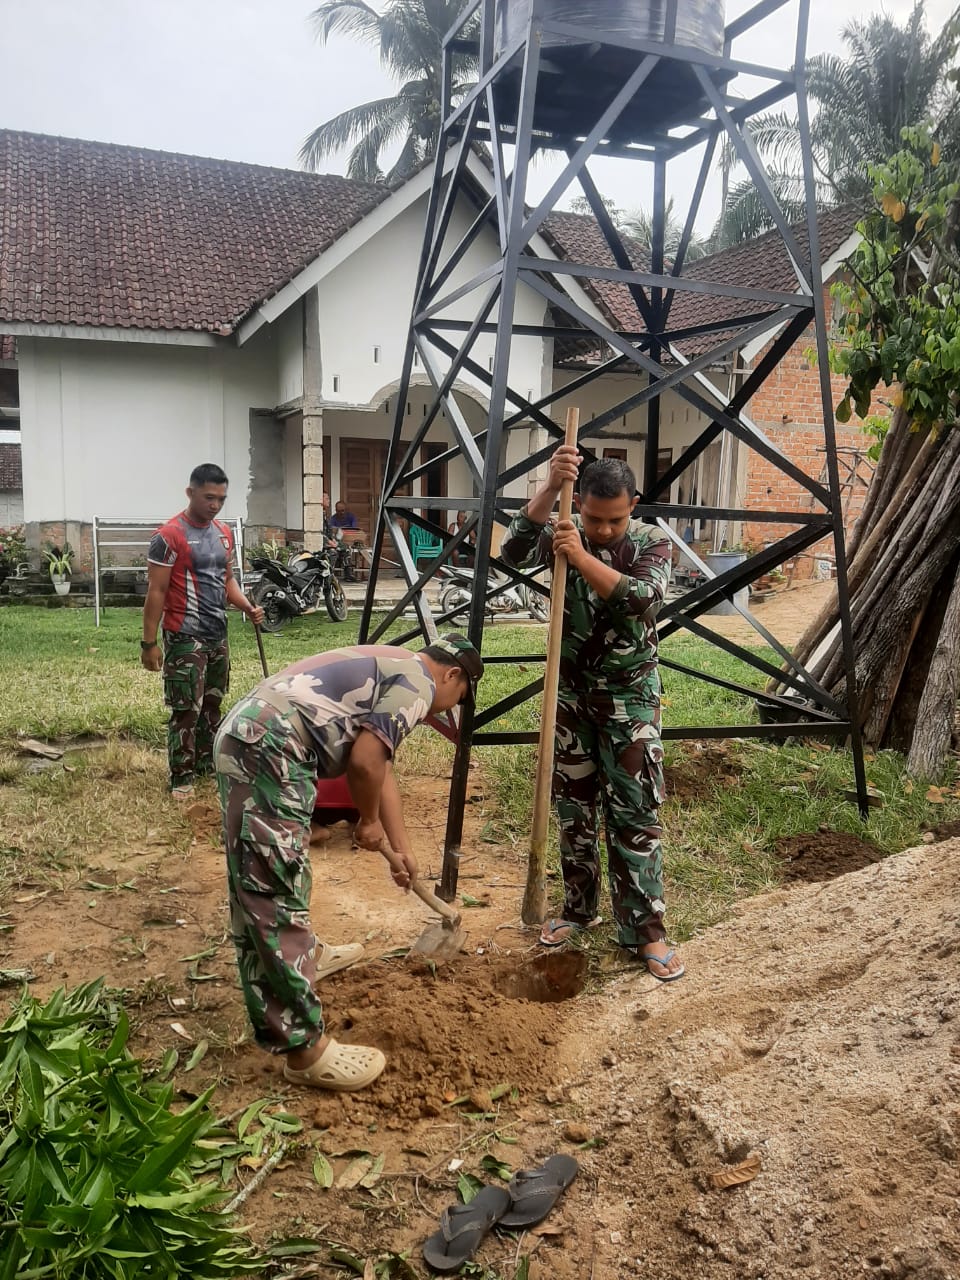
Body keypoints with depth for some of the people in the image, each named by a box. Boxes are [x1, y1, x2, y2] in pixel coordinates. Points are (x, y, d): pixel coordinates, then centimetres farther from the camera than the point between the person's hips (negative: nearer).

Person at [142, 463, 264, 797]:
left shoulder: (224, 533, 9)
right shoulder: (170, 536, -14)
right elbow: (155, 592, -14)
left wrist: (248, 608, 1)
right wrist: (149, 642, -15)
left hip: (218, 636, 8)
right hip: (185, 638, -7)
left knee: (212, 705, 16)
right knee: (186, 710, -5)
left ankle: (207, 764, 29)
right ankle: (181, 778, 4)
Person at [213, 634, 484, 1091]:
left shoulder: (391, 671, 27)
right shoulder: (417, 684, -2)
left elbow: (381, 769, 34)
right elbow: (364, 762, -14)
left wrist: (401, 849, 39)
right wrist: (369, 822, 5)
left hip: (247, 737, 11)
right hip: (267, 747, -11)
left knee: (269, 881, 28)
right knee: (277, 893, -7)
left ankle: (303, 955, 50)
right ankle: (305, 1047, -1)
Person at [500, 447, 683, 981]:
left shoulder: (652, 543, -9)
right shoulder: (563, 533, -3)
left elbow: (640, 598, -27)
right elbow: (514, 552, -22)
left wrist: (581, 557, -30)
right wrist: (550, 486, -30)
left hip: (630, 697, -2)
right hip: (571, 692, 3)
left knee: (636, 812, -2)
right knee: (575, 807, 12)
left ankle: (645, 930, 8)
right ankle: (580, 908, 29)